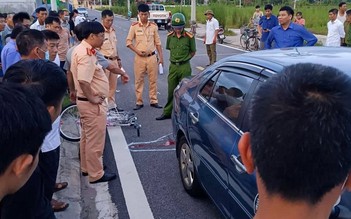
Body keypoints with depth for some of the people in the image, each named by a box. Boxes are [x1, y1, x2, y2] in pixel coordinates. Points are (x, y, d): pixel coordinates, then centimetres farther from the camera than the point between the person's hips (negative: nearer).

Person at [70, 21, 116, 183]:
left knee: (87, 137, 21)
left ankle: (86, 167, 36)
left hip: (84, 101, 11)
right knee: (95, 140, 2)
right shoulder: (86, 54, -23)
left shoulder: (81, 49, 9)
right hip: (92, 104, -11)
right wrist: (93, 98, -19)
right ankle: (96, 174, 15)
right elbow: (83, 81, -34)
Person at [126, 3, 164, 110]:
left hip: (152, 57, 1)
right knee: (139, 81, 4)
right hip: (139, 58, -1)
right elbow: (128, 42, 1)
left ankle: (154, 101, 16)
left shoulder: (153, 26, 3)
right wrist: (137, 51, -11)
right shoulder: (134, 26, -2)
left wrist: (161, 56, 4)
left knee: (153, 80, 6)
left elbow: (158, 42, 8)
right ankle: (139, 102, 13)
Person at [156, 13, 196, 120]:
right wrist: (175, 58, 11)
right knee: (171, 91, 10)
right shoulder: (170, 36, 2)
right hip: (173, 66, 3)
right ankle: (167, 112, 20)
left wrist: (184, 59, 2)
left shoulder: (189, 37, -8)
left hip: (185, 67, -3)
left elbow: (193, 51, 3)